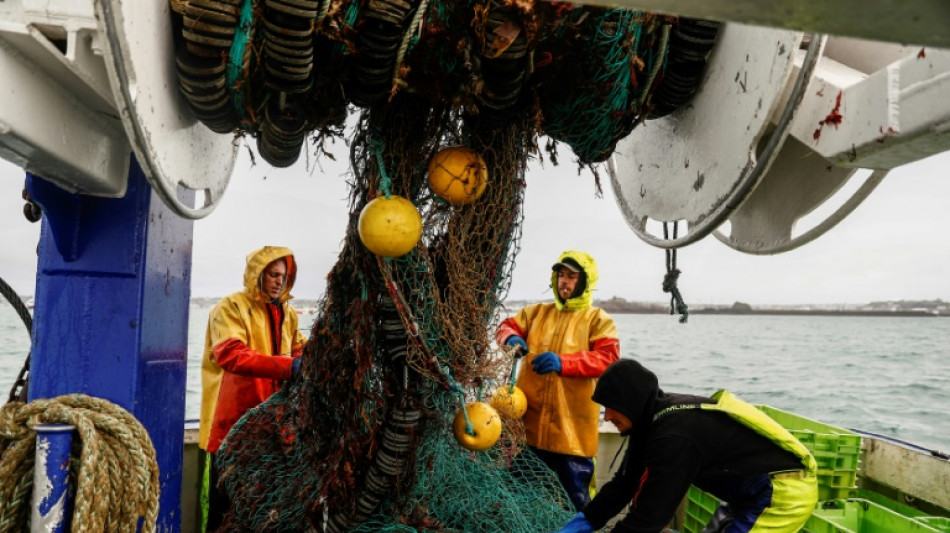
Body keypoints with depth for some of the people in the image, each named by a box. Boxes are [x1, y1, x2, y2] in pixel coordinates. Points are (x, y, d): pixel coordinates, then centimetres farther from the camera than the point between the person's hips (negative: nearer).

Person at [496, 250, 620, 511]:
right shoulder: (538, 312, 14)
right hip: (530, 422, 4)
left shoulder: (598, 319, -1)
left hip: (572, 427, -4)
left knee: (576, 499, 7)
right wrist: (511, 338, -16)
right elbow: (507, 326, 10)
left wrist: (563, 362, -30)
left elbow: (608, 358, -15)